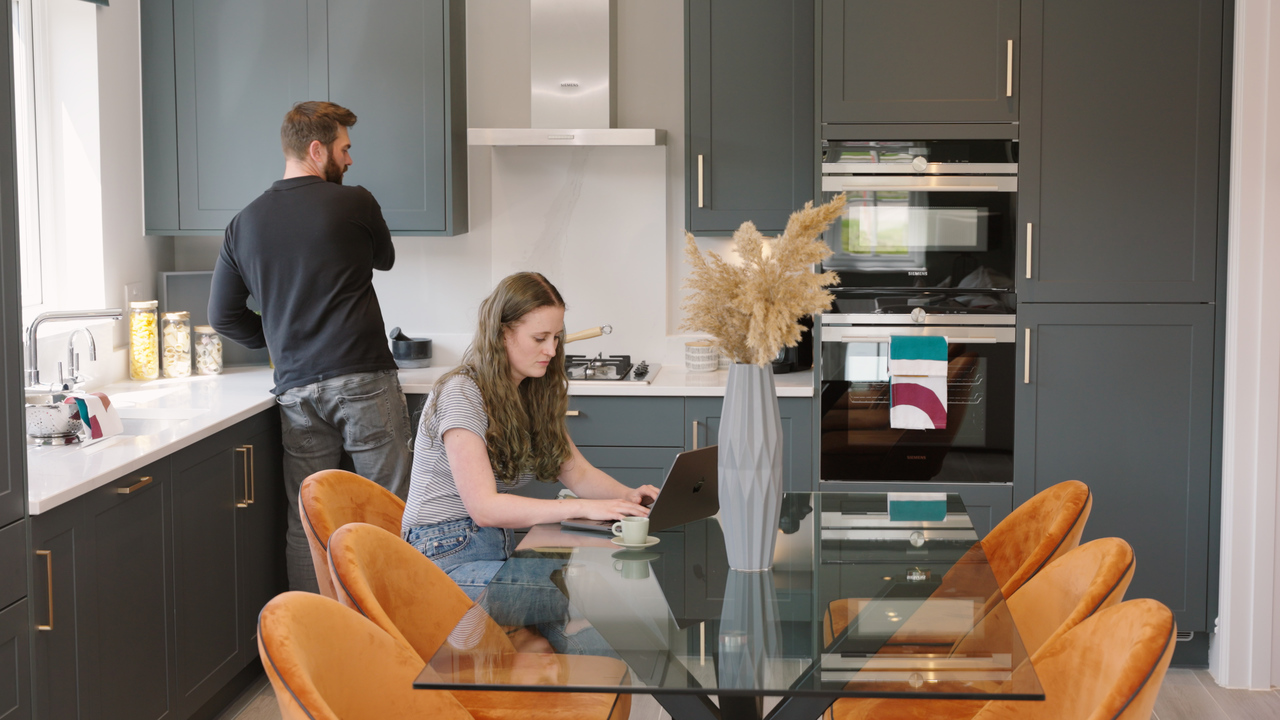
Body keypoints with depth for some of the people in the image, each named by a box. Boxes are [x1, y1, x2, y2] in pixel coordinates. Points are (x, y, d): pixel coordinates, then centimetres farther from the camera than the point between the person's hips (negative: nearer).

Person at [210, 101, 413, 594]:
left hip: (296, 389, 5)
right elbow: (385, 258, 16)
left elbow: (222, 316, 13)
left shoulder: (244, 223, 10)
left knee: (305, 525, 9)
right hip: (363, 382, -5)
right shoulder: (354, 204, -5)